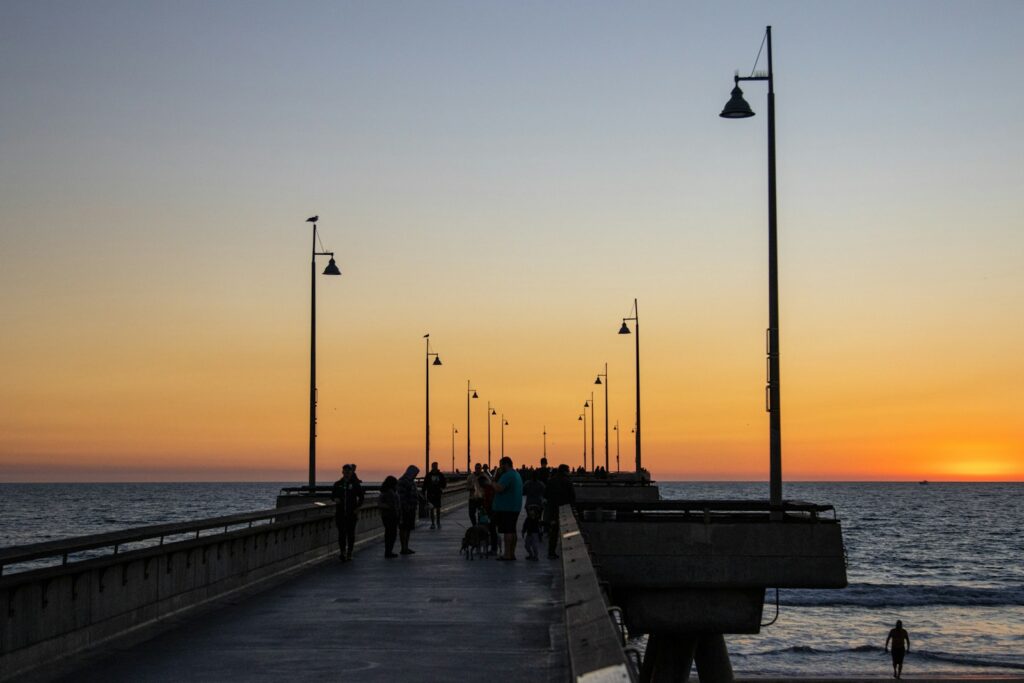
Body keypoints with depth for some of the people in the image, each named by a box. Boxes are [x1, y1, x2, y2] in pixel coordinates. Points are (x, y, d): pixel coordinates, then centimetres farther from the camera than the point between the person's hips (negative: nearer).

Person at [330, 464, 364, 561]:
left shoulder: (355, 484, 1)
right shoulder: (338, 484, 7)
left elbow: (361, 497, 5)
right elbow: (332, 495, 14)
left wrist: (358, 507, -7)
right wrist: (335, 499, -9)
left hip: (352, 513, -1)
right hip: (340, 513, 1)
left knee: (351, 533, 4)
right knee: (341, 533, -6)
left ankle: (349, 553, 13)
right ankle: (342, 551, -6)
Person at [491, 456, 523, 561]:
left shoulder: (507, 475, -16)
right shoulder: (517, 475, 17)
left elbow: (499, 489, -26)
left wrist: (493, 482, -9)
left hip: (506, 508, -10)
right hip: (515, 508, 10)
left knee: (507, 531, -8)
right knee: (512, 531, 13)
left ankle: (507, 554, -8)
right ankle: (512, 553, 17)